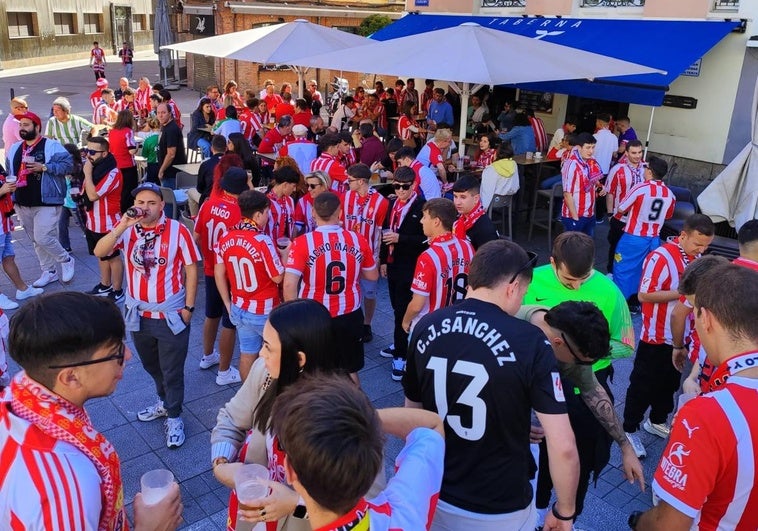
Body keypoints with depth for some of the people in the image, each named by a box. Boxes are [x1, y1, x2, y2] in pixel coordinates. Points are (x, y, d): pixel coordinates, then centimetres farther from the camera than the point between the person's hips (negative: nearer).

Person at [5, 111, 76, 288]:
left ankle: (66, 260, 12)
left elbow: (68, 163, -15)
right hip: (22, 204, 7)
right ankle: (49, 272, 24)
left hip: (46, 202, -7)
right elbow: (9, 172, 21)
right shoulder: (13, 149, 13)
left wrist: (43, 167, -21)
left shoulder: (51, 146, -8)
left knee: (43, 238, -14)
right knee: (36, 240, 12)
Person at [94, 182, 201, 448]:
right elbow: (99, 252, -17)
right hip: (138, 313, 5)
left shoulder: (178, 231, -15)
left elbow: (191, 269, -9)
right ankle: (164, 402, 49)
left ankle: (174, 417, 29)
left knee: (172, 370, 9)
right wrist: (122, 227, -29)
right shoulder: (127, 229, -5)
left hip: (171, 314, -4)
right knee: (151, 365, 25)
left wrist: (188, 307, -9)